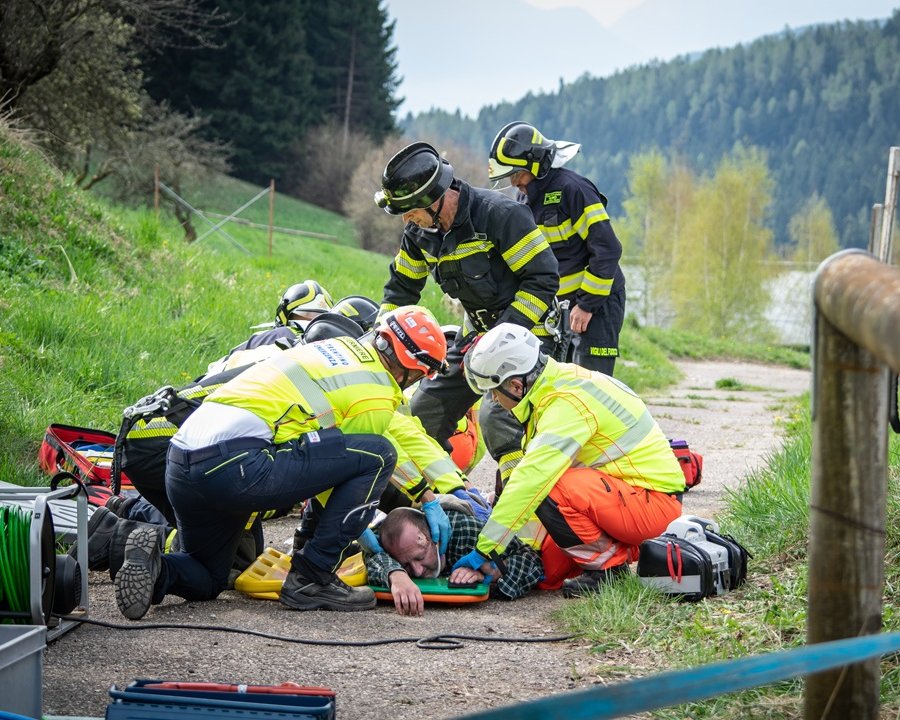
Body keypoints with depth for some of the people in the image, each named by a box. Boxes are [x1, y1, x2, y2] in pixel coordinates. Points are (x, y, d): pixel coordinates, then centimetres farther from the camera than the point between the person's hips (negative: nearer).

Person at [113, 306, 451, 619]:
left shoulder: (340, 348, 25)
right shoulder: (377, 395, 1)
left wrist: (429, 497, 41)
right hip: (236, 464, -9)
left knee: (205, 581, 31)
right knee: (378, 454, 0)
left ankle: (153, 566, -3)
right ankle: (311, 579, 1)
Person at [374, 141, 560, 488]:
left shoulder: (500, 214, -23)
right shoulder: (420, 232, 0)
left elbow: (543, 277, -22)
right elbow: (401, 286, 16)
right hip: (476, 333, 8)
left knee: (496, 415, -27)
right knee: (424, 411, 6)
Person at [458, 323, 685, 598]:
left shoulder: (568, 404, -24)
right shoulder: (560, 385, 6)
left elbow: (531, 480, -31)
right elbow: (532, 469, 10)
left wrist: (484, 551, -30)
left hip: (654, 501, -9)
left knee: (549, 490, -29)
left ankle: (608, 565, -11)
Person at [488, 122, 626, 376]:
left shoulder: (571, 189, -16)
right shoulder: (528, 200, 11)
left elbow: (607, 249, -21)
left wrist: (587, 304, -19)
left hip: (596, 301, -9)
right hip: (558, 306, 9)